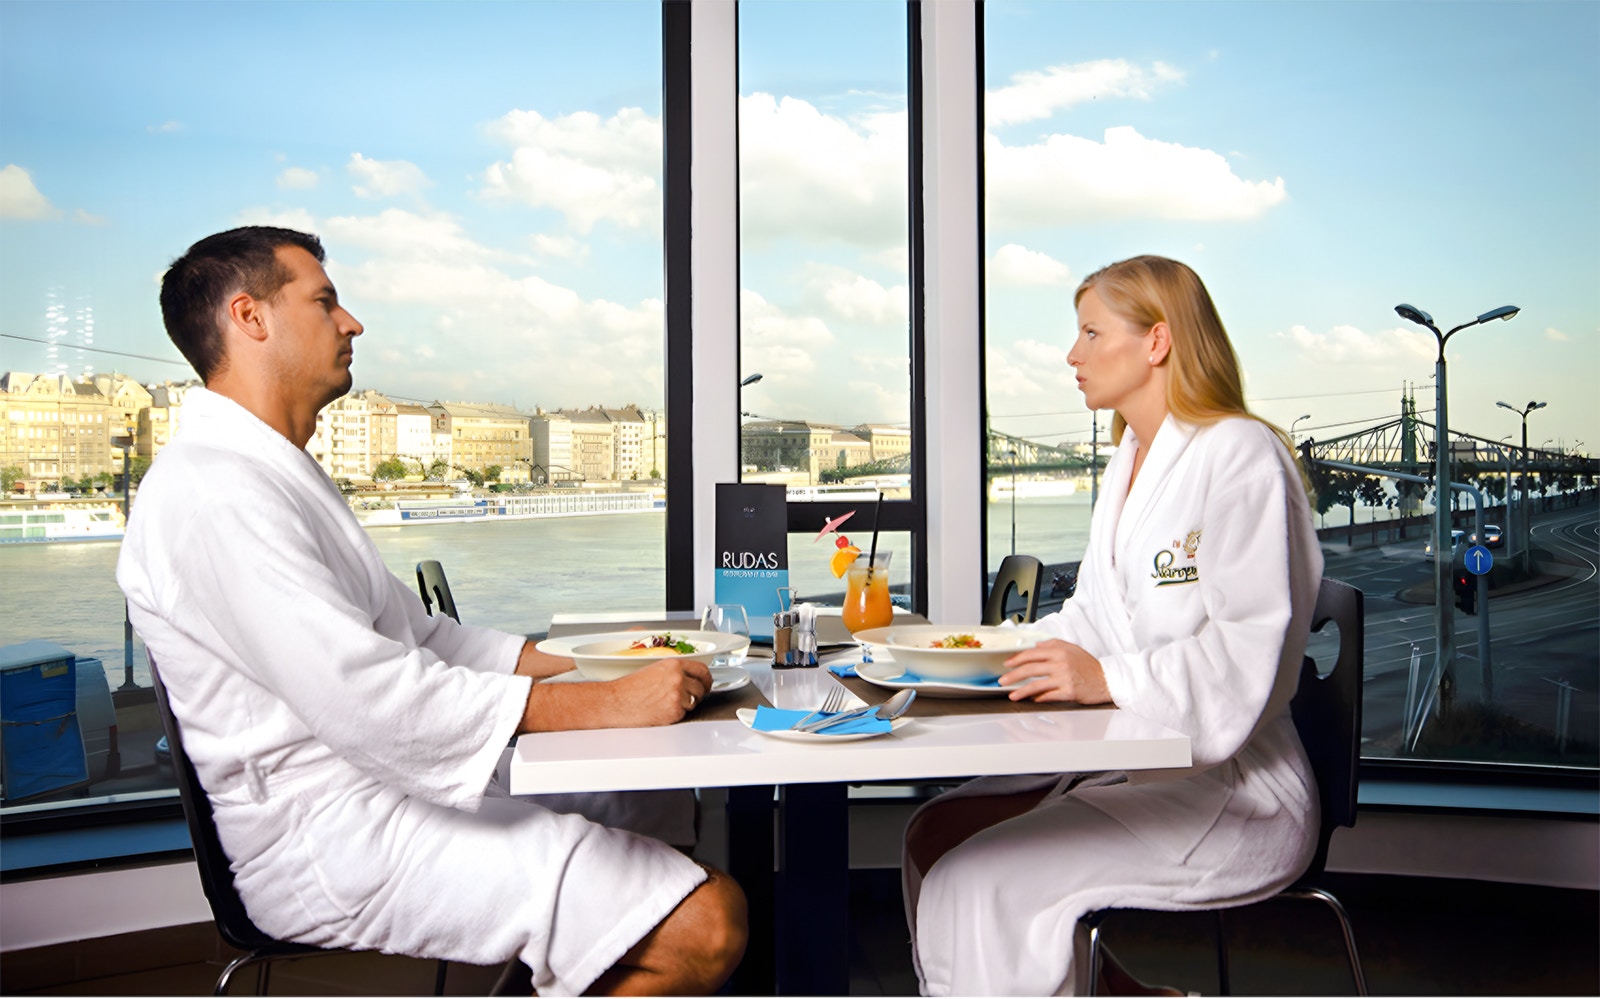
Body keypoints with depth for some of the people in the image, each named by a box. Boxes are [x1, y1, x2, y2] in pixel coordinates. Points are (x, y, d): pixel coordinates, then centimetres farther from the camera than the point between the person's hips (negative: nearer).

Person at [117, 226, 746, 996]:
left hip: (391, 798, 10)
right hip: (334, 839, -10)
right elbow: (364, 695, -25)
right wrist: (605, 705, -22)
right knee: (703, 928, -20)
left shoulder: (279, 472, 19)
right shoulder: (210, 489, -16)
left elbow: (414, 631, 18)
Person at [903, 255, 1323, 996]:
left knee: (984, 885, -20)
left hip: (1230, 790, -9)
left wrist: (1110, 679, -27)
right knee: (935, 835, 0)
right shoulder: (1129, 461, 16)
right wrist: (1004, 649, 4)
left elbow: (1251, 652, -21)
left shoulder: (1242, 457, -13)